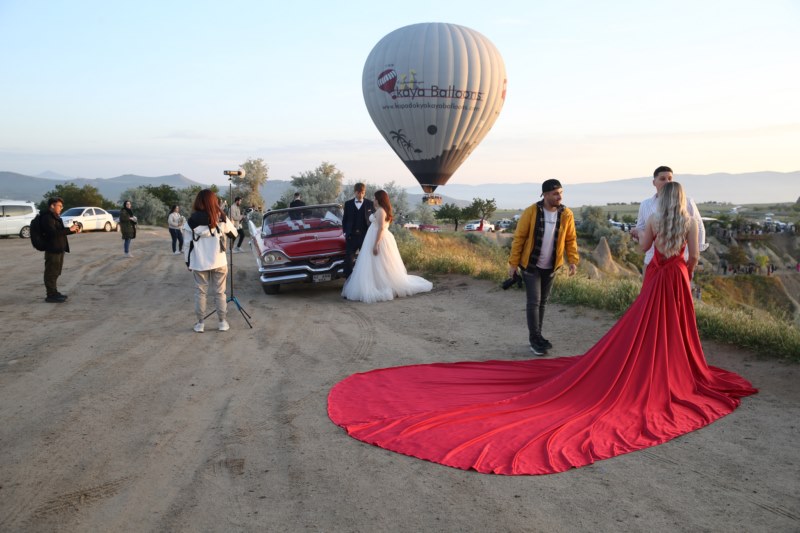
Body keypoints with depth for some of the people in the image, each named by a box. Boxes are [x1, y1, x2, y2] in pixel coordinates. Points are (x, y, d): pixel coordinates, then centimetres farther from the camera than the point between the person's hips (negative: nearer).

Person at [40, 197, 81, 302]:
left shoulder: (55, 217, 18)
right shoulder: (47, 217, -14)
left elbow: (60, 231, 23)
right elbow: (53, 232, -25)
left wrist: (73, 230, 9)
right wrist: (69, 229, -23)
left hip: (59, 249, 10)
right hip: (52, 249, -10)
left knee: (55, 272, 15)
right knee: (51, 273, -6)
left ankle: (54, 293, 23)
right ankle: (51, 295, -3)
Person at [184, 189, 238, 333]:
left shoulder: (192, 220, -7)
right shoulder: (221, 218, -4)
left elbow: (189, 243, -4)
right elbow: (233, 234, 11)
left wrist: (188, 261, 8)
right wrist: (231, 225, 31)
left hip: (199, 262, 0)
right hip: (218, 261, 1)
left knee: (200, 292, 10)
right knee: (219, 292, 9)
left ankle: (200, 323, 15)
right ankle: (223, 322, 15)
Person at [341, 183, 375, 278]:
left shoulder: (370, 204, 4)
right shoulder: (348, 204, 7)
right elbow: (344, 219, 11)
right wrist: (345, 232, 2)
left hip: (365, 235, -1)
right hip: (351, 236, 1)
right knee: (349, 259, -1)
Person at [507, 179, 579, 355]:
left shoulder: (566, 214, -5)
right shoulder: (531, 212, -14)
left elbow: (570, 239, 3)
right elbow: (519, 238, -10)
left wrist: (573, 260, -8)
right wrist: (513, 263, -10)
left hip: (550, 267, 4)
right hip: (531, 265, -4)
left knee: (543, 302, 13)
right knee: (533, 302, -4)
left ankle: (536, 336, 25)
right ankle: (535, 338, 7)